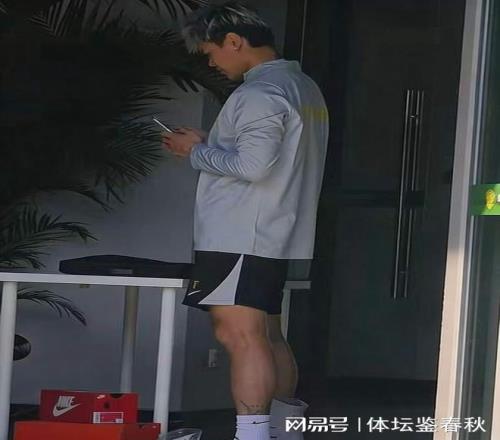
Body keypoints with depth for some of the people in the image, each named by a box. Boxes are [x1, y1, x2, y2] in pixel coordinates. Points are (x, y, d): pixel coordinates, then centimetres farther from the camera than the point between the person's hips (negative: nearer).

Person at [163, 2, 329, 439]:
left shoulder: (260, 93, -14)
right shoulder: (304, 87, 18)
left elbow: (252, 164, -24)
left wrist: (198, 150, -8)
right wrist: (210, 145, 15)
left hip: (240, 238, -10)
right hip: (273, 237, 10)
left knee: (240, 335, -13)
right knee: (267, 336, 15)